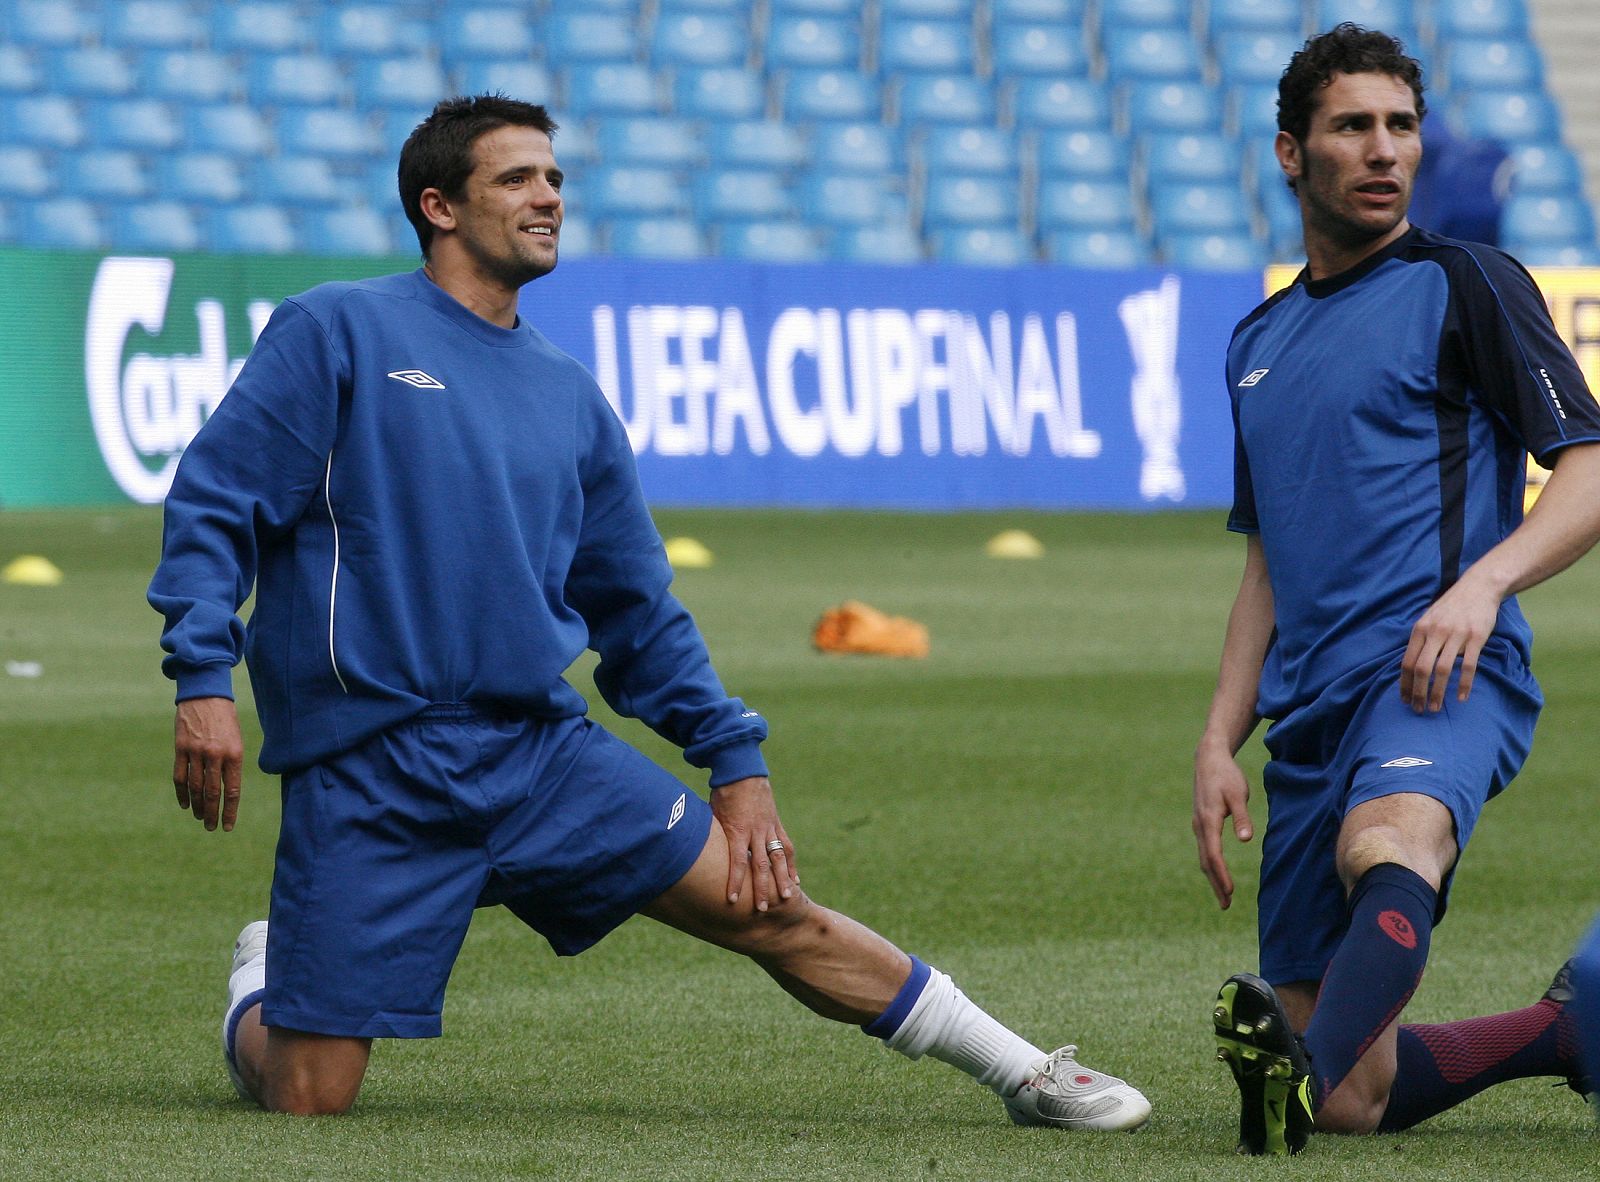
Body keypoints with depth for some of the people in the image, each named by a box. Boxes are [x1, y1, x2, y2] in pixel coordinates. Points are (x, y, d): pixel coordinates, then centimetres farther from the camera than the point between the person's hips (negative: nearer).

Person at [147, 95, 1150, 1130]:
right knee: (308, 1099, -6)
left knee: (774, 911, -4)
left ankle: (1022, 1073, 9)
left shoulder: (569, 397, 15)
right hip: (366, 776, -4)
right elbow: (214, 501, -5)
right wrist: (204, 681, -16)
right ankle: (265, 986, 29)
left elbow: (641, 611, 22)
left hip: (542, 750, 4)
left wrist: (736, 763, 16)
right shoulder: (336, 334, -1)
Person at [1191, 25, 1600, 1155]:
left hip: (1436, 677, -7)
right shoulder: (1261, 342, 24)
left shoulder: (1465, 285, 5)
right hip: (1310, 710, 7)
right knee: (1356, 1100, 1)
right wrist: (1220, 741, 15)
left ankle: (1305, 1068, -67)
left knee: (1386, 843, -43)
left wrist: (1483, 581, -22)